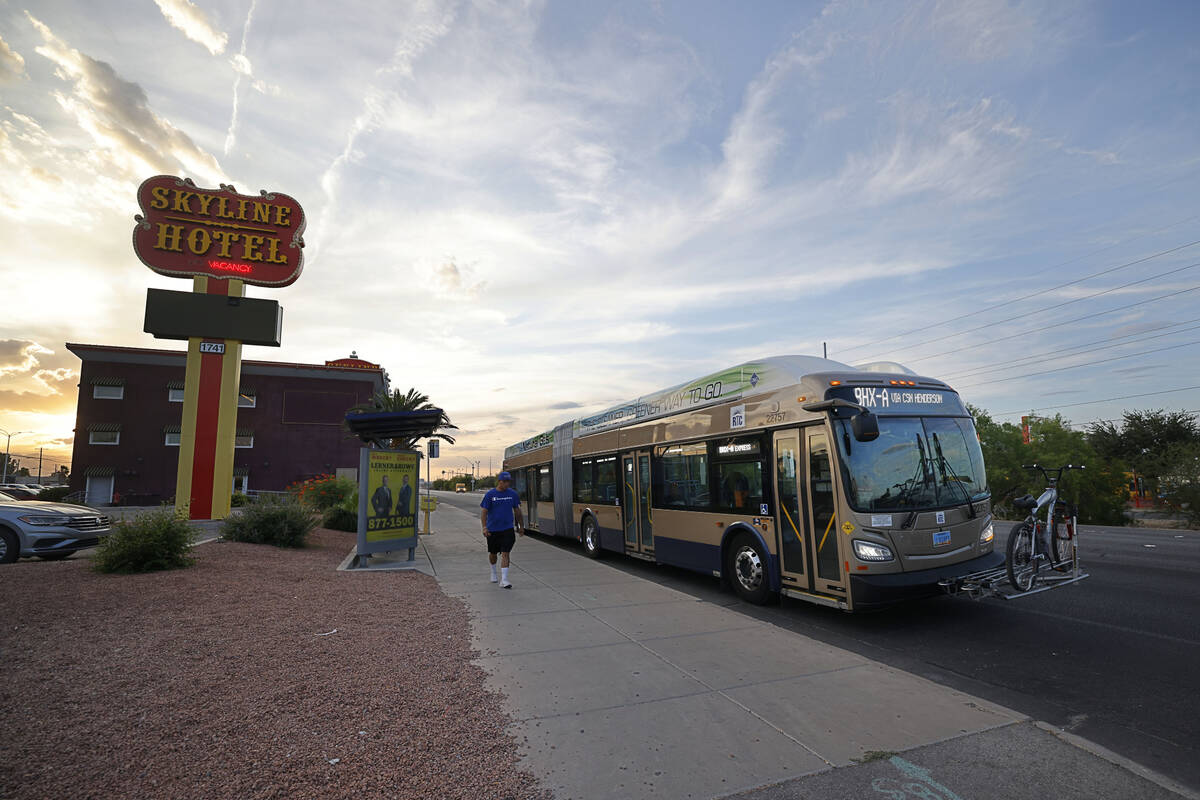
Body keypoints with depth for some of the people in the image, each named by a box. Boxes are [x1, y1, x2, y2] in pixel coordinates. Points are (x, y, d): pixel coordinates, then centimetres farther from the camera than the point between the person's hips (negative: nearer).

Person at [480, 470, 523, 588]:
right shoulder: (490, 494, -6)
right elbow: (484, 512, -5)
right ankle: (493, 572, 43)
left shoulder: (513, 494, 0)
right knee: (493, 553, 16)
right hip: (492, 530, 0)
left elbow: (517, 511, 10)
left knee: (505, 553, -9)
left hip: (507, 529, 0)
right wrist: (484, 528, -15)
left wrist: (521, 526, 13)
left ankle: (504, 580, -8)